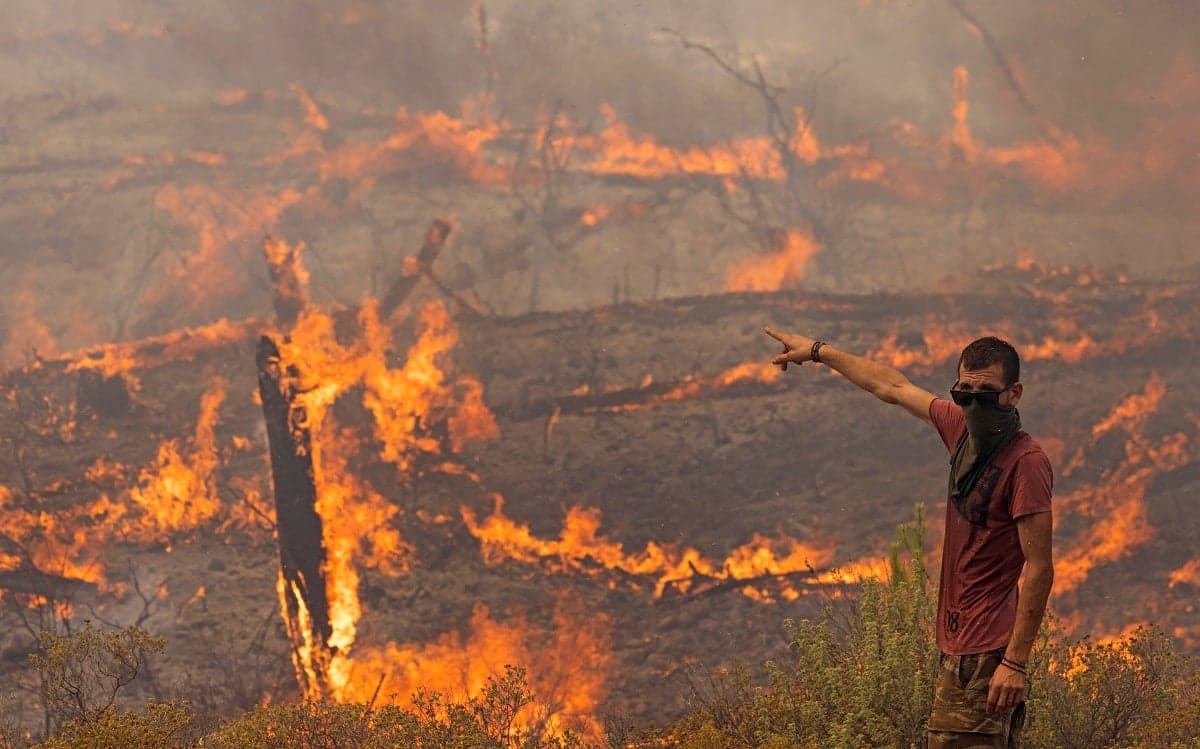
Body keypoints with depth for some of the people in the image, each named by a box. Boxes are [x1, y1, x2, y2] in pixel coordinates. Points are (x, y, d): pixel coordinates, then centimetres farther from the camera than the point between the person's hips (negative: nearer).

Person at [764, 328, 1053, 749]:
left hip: (988, 651, -9)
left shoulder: (1026, 462, -16)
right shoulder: (962, 428, 7)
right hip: (958, 646, 9)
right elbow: (893, 387, 23)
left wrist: (1016, 662, -22)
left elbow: (1039, 568, -18)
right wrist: (818, 351, 35)